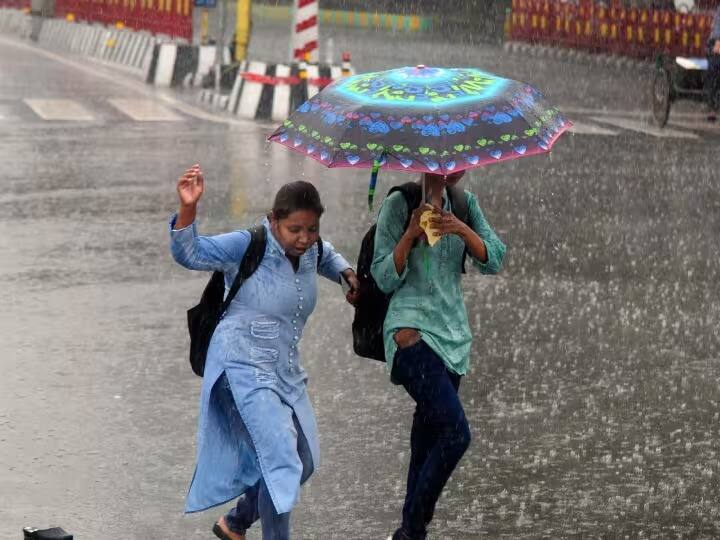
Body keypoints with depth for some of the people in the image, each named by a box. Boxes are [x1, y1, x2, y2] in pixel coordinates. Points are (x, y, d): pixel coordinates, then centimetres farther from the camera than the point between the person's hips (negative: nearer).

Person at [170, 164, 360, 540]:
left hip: (286, 373, 9)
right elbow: (189, 253, -28)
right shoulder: (248, 247, -18)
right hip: (245, 371, -8)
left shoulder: (309, 249, 2)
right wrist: (188, 209, -43)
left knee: (303, 464, 17)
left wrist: (347, 274, 8)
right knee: (282, 462, -20)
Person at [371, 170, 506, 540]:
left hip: (454, 334, 6)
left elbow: (493, 260, 2)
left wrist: (462, 229, -15)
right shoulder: (399, 205, -4)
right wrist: (410, 234, -20)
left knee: (429, 436, 8)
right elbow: (385, 278, -6)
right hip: (412, 331, -6)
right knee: (455, 433, -18)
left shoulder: (464, 204, 12)